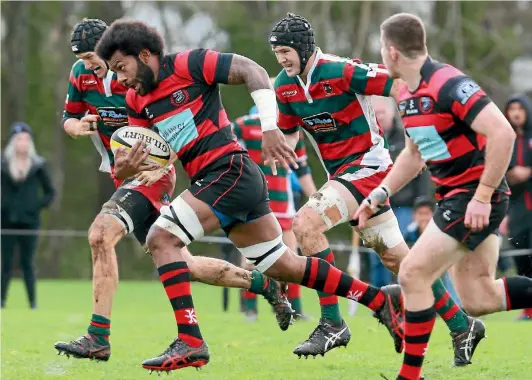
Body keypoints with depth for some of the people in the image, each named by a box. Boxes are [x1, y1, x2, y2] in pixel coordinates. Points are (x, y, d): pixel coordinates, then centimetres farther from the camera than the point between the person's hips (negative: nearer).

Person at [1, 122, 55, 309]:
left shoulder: (38, 165, 4)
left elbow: (50, 192, 9)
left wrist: (38, 206, -4)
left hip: (29, 222, 0)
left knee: (28, 263, 0)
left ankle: (33, 302, 4)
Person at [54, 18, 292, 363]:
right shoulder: (81, 74, 2)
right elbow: (69, 118, 14)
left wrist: (160, 166, -28)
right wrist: (77, 126, -10)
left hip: (152, 175, -8)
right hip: (124, 176, 8)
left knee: (101, 234, -28)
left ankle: (97, 339, -27)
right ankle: (264, 284, 26)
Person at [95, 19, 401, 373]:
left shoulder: (188, 65, -10)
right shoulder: (137, 101, 13)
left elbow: (252, 70, -13)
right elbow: (143, 153, 13)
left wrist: (270, 128, -20)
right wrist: (125, 169, -11)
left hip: (230, 171, -9)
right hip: (213, 181, 9)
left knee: (162, 238, -16)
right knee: (285, 266, 14)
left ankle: (190, 342, -18)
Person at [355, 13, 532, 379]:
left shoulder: (448, 84, -20)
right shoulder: (407, 95, 10)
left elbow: (503, 133, -26)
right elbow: (415, 153, 25)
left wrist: (482, 196, -25)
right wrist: (380, 193, 16)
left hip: (476, 198, -9)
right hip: (454, 196, 9)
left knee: (413, 274, -10)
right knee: (479, 299, 5)